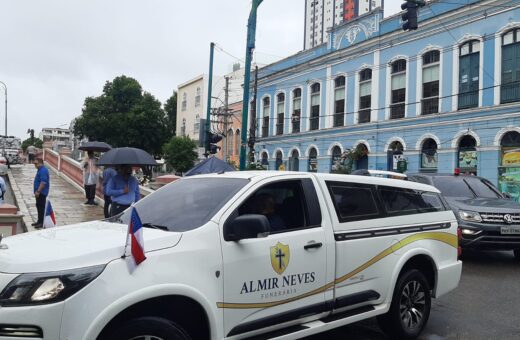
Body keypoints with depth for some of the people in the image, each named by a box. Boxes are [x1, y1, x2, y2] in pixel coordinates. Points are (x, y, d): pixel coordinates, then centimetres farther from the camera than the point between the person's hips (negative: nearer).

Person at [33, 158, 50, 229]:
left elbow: (43, 182, -27)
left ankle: (42, 223, -1)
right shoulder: (40, 170, 14)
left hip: (41, 192, -11)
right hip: (40, 192, 11)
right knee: (39, 206, 15)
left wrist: (38, 191, -26)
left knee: (41, 207, -6)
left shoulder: (43, 171, -19)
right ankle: (39, 221, 24)